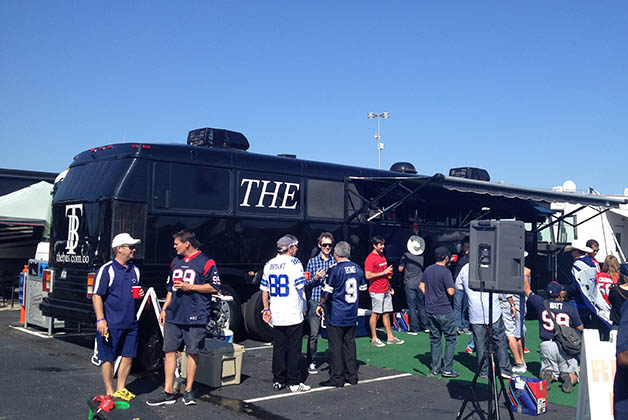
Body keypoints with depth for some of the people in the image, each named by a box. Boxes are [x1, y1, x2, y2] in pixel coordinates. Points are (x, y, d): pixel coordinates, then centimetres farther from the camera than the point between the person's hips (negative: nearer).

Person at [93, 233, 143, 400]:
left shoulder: (134, 270, 13)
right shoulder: (107, 270, -8)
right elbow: (97, 296, -10)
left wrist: (141, 293, 3)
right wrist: (100, 319, -17)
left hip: (130, 323, 7)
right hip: (111, 324, -6)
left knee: (128, 355, 10)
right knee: (108, 358, 3)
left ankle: (121, 389, 23)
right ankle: (110, 392, 13)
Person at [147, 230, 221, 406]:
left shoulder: (206, 262, -5)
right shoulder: (175, 262, 16)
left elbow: (215, 287, -8)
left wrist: (190, 287, -13)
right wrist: (164, 309, 16)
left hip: (195, 317, -6)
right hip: (173, 316, 6)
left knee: (192, 353, 3)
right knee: (170, 351, 4)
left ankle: (188, 391, 14)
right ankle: (168, 392, 10)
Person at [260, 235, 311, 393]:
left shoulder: (269, 264, 8)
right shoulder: (294, 263, -10)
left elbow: (264, 289, 10)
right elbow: (300, 286, -13)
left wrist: (267, 308, 15)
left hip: (276, 315, 5)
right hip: (293, 314, -5)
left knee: (278, 347, 12)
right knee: (294, 348, 3)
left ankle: (278, 380, 17)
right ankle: (293, 382, 8)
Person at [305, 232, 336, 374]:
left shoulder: (336, 261, 8)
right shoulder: (312, 261, 5)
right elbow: (306, 283, 6)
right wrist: (315, 278, -11)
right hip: (315, 301, -1)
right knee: (313, 334, 0)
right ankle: (311, 363, 10)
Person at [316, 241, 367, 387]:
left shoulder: (334, 270, -15)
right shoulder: (357, 268, 3)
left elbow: (327, 292, -12)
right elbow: (363, 287, 16)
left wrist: (321, 305, 3)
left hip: (336, 314, -6)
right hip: (352, 314, 6)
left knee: (336, 346, 1)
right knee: (349, 343, 14)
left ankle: (337, 378, 5)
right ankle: (352, 375, 18)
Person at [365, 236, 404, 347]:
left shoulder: (382, 256, 14)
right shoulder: (370, 258, -13)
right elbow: (368, 275, -19)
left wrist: (389, 286, 19)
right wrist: (384, 272, -17)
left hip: (386, 291, 8)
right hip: (376, 292, -8)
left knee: (387, 313, 11)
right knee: (375, 314, -1)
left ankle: (390, 337, 16)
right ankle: (374, 339, 7)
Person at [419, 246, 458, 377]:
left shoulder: (428, 270, 6)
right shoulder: (445, 272, -15)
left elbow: (422, 286, 12)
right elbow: (450, 292, -18)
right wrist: (452, 288, 3)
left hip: (430, 310, 7)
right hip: (444, 311, -7)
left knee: (435, 338, 13)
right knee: (451, 338, 4)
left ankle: (435, 368, 16)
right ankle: (447, 369, 1)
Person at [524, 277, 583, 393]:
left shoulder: (541, 303, 3)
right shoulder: (571, 308, 0)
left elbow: (527, 290, 19)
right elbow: (580, 328, 10)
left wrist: (525, 275, 35)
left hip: (546, 345, 1)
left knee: (547, 371, 20)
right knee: (572, 375, 12)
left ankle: (548, 375, -13)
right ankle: (569, 377, -21)